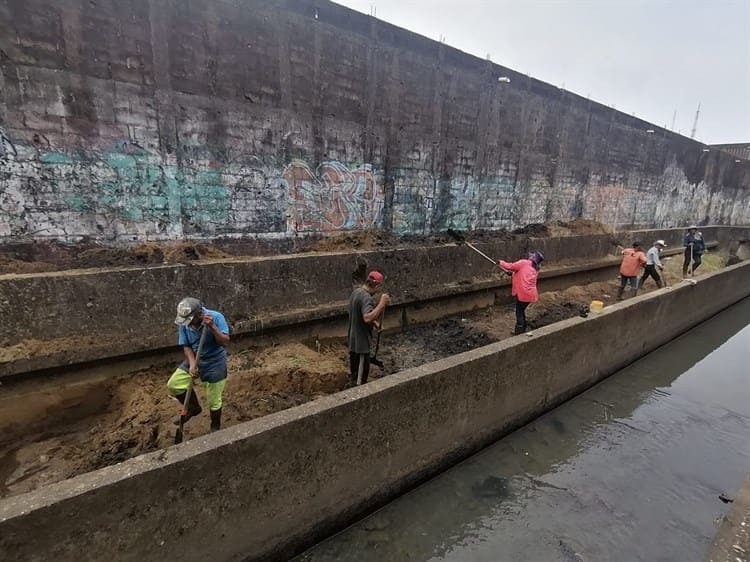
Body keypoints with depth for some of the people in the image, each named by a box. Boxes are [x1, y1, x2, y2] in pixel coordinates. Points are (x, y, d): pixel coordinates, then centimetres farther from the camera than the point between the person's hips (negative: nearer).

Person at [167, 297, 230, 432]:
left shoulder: (216, 317, -25)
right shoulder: (184, 324, -12)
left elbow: (225, 342, -28)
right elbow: (186, 346, -5)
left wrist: (212, 327, -40)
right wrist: (192, 364, -20)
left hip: (215, 363, -4)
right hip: (195, 360, 5)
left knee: (214, 401, 6)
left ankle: (215, 428, 34)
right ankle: (194, 408, 26)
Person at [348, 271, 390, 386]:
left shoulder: (356, 292, 7)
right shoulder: (366, 297, -25)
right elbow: (367, 318, -41)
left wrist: (375, 323, 10)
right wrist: (382, 304, -35)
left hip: (353, 340, 10)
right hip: (361, 342, -10)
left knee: (354, 370, 24)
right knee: (361, 373, 4)